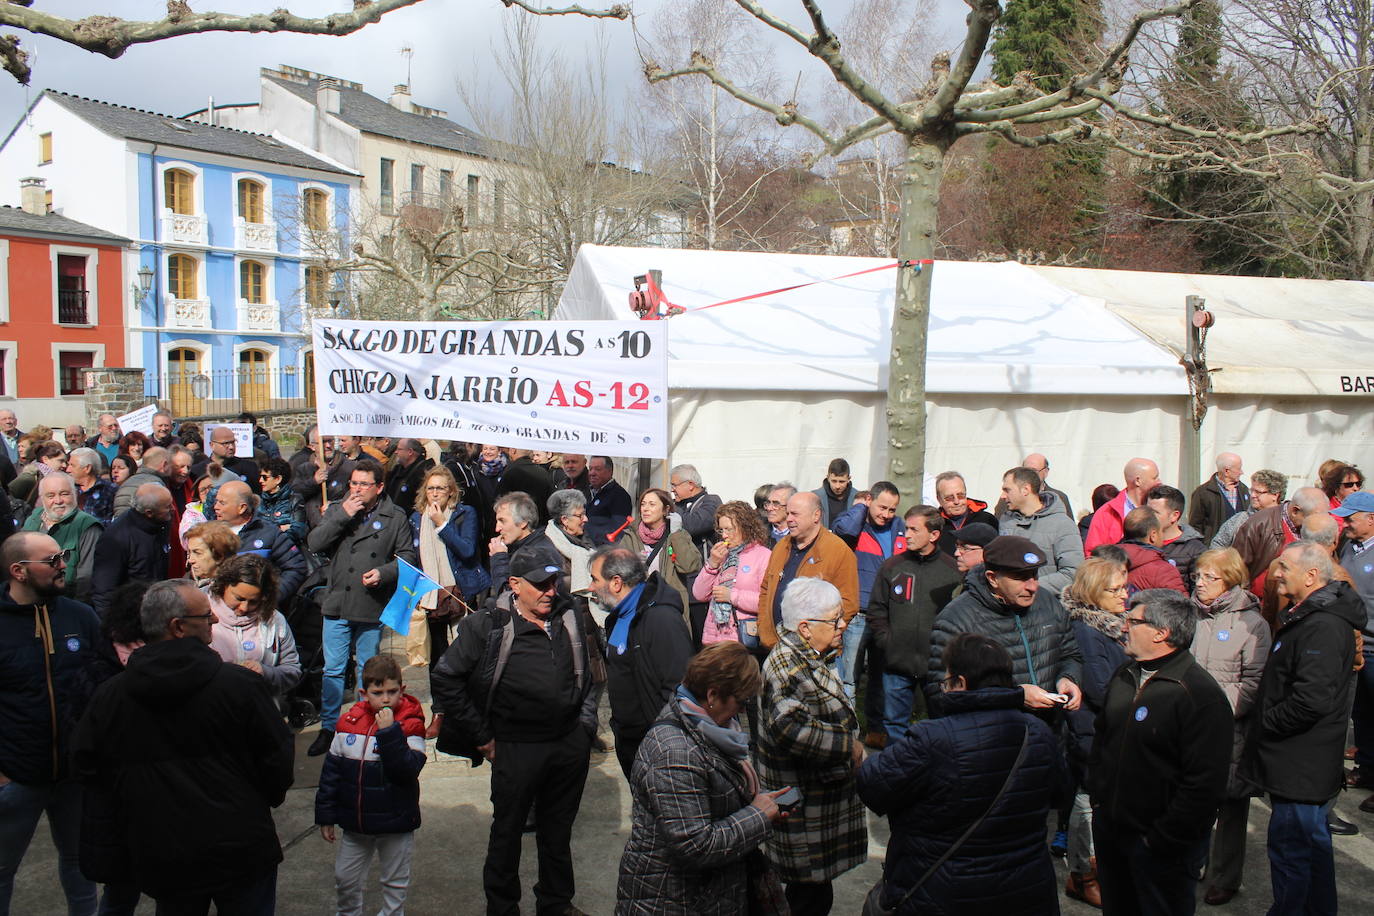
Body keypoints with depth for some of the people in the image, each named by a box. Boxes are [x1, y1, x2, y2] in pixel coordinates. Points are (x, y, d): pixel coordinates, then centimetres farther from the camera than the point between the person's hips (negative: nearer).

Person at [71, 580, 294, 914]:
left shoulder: (108, 696, -5)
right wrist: (267, 800, 12)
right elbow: (277, 758, -10)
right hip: (241, 853, -3)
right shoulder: (241, 684, -16)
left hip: (162, 859, 3)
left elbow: (85, 765, 5)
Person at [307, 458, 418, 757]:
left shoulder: (396, 517, 1)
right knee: (333, 670, 6)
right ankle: (328, 728, 17)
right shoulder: (337, 511, 8)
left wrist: (383, 572, -16)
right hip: (337, 604, 2)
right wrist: (343, 516, -12)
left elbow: (408, 557, 1)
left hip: (372, 607, -2)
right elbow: (314, 544, -5)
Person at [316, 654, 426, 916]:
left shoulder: (410, 725, -14)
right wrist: (325, 816, 6)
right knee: (344, 878, 17)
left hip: (396, 825, -3)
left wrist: (390, 732, -32)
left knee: (395, 882, 14)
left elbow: (408, 771, -27)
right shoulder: (348, 722, -4)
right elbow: (331, 772, 5)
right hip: (354, 823, 4)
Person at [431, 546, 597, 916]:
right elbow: (444, 679, -11)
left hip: (571, 743, 4)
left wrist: (585, 718, 11)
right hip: (516, 747, -4)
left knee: (559, 830, 19)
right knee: (508, 830, 13)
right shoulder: (487, 625, -12)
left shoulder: (569, 617, 2)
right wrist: (481, 736, -9)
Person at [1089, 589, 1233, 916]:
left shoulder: (1201, 695, -21)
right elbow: (1101, 738, 18)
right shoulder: (1124, 677, 5)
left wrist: (1162, 839, -20)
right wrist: (1097, 797, 10)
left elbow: (1205, 783, -23)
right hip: (1109, 828, 7)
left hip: (1163, 848, -7)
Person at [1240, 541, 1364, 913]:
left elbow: (1312, 701, -29)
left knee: (1289, 848, -3)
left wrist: (1264, 722, -16)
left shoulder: (1324, 627, -22)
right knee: (1313, 843, 22)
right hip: (1305, 764, 11)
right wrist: (1263, 723, 12)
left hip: (1300, 767, -11)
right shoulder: (1308, 617, 12)